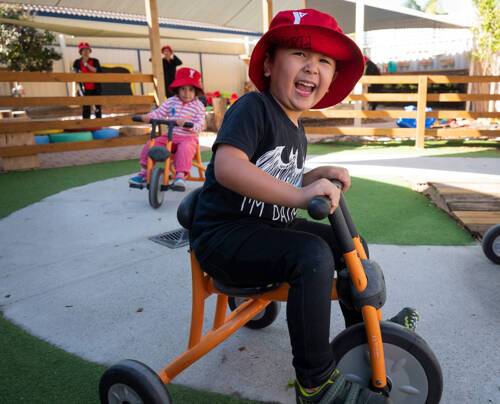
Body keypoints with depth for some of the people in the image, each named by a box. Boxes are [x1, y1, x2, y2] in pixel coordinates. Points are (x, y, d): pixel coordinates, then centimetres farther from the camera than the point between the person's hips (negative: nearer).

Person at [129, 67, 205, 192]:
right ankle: (143, 172, 3)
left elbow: (200, 125, -13)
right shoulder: (171, 101, 6)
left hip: (188, 137, -4)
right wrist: (148, 116, -17)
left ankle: (180, 176, -39)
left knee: (184, 149, -38)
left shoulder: (198, 106, -5)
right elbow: (159, 113, 3)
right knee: (150, 145, -10)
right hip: (170, 136, 4)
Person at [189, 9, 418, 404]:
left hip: (271, 228, 9)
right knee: (312, 255, -31)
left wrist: (320, 175, 5)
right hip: (224, 234, -9)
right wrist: (296, 194, -40)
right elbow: (227, 166, -32)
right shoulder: (253, 107, -16)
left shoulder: (297, 132, 13)